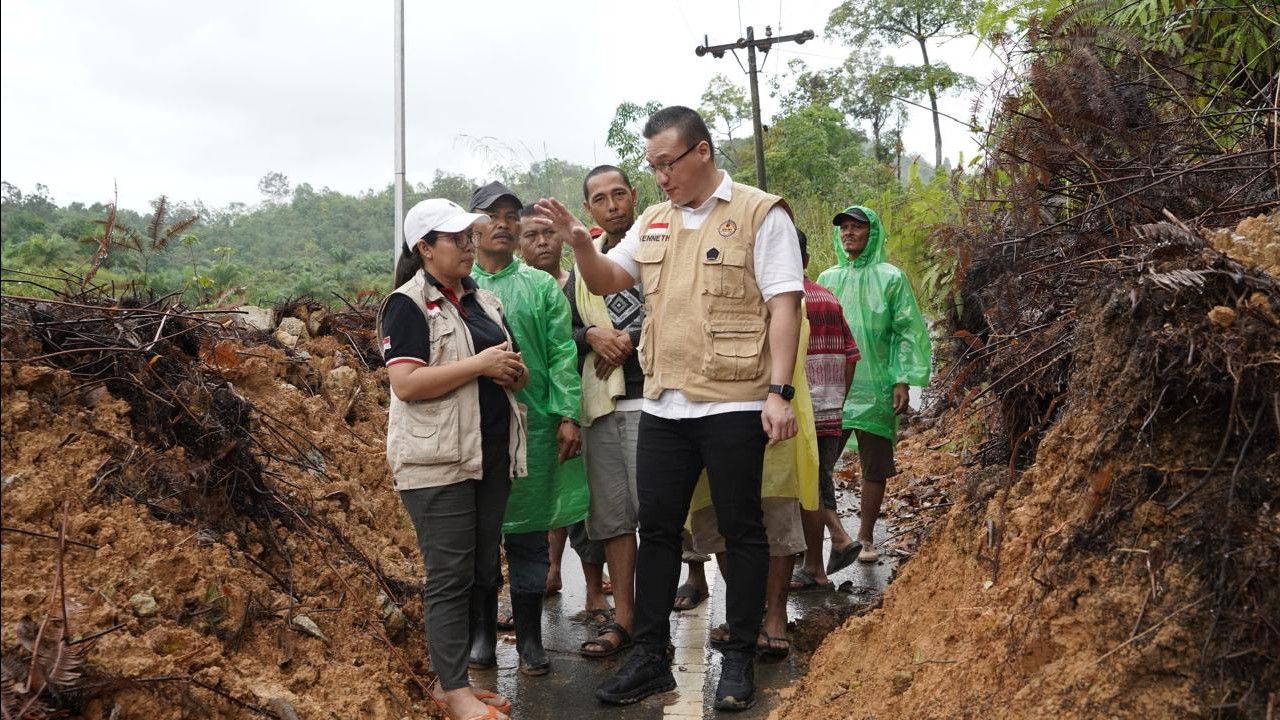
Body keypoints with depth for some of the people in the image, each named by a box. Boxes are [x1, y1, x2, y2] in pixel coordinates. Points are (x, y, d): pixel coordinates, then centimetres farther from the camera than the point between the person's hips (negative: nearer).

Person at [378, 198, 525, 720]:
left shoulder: (484, 301, 15)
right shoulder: (408, 305, -8)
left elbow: (514, 373, 22)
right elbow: (405, 384, -19)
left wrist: (512, 371, -2)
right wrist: (480, 364, -18)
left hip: (491, 456, 8)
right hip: (439, 461, -8)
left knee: (483, 573, 12)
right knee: (450, 577, -3)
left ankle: (453, 678, 24)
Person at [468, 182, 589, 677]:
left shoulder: (542, 287, 8)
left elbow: (562, 354, 2)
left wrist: (568, 415, -7)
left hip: (532, 426, 0)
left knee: (528, 533, 6)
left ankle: (529, 636, 18)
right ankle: (483, 631, 23)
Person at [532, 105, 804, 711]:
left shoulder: (760, 214, -5)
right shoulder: (653, 221, 12)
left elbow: (783, 307, -9)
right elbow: (607, 281, 17)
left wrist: (779, 392, -16)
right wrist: (579, 241, -4)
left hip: (734, 405, -5)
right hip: (663, 406, 6)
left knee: (741, 530, 7)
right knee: (656, 529, 10)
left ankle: (740, 658, 20)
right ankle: (650, 657, 22)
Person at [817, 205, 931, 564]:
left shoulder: (890, 278, 3)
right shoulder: (828, 279, 12)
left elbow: (907, 332, 0)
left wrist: (903, 381, -8)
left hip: (875, 387, -2)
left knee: (874, 465, 4)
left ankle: (865, 538, 17)